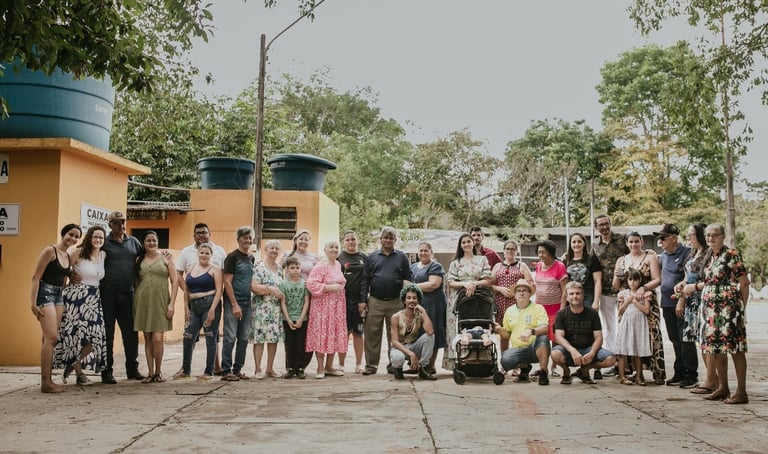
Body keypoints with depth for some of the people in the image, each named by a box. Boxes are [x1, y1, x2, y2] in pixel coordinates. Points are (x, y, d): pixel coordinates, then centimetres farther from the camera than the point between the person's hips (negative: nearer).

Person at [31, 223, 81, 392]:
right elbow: (36, 277, -12)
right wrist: (33, 303, -17)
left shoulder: (68, 257, 14)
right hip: (46, 294, -7)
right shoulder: (50, 250, -9)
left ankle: (48, 379, 11)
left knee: (49, 338, 8)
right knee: (51, 337, -14)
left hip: (59, 296, 8)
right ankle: (45, 383, -10)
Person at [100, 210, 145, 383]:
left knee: (131, 333, 8)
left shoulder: (133, 242, 12)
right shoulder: (104, 243, -1)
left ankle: (132, 369, 18)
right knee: (107, 334, 3)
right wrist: (99, 284, -9)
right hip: (108, 294, -4)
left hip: (128, 294, 4)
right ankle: (107, 371, 10)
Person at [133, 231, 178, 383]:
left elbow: (174, 281, 2)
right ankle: (150, 372, 13)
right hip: (143, 301, 2)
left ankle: (158, 371, 8)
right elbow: (135, 282, 14)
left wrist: (172, 303, -6)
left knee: (157, 338, -9)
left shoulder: (165, 258, 5)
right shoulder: (139, 260, 11)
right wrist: (135, 303, 4)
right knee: (147, 339, 5)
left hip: (160, 302, -2)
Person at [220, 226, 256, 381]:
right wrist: (235, 305, -16)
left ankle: (238, 369, 17)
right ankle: (226, 371, 3)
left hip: (247, 302, 7)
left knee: (244, 338, 9)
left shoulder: (252, 258, 13)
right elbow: (227, 282, -12)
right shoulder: (232, 257, -7)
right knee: (230, 337, -4)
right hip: (233, 302, -7)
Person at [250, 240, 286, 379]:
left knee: (274, 338, 6)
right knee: (259, 338, -5)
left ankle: (270, 369, 16)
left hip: (276, 308, 6)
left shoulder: (279, 268, 15)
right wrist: (272, 290, -20)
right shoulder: (259, 267, -6)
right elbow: (254, 287, -16)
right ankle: (258, 370, 2)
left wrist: (283, 296, 4)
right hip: (262, 307, -6)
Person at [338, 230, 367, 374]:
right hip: (343, 299, -1)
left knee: (358, 332, 6)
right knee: (344, 332, 2)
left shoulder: (364, 257, 10)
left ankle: (359, 364, 14)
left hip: (359, 300, 1)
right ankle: (341, 364, 9)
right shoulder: (339, 257, 6)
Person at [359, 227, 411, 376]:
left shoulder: (402, 257, 9)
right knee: (372, 334, 0)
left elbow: (407, 279, 6)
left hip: (396, 302, 0)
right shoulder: (372, 257, 10)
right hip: (375, 302, 0)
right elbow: (364, 280, 7)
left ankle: (394, 364, 15)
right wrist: (363, 300, -1)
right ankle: (371, 365, 7)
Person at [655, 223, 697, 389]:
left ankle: (691, 376, 3)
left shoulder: (686, 253, -9)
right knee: (675, 340, 12)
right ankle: (679, 373, 20)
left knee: (685, 340, -4)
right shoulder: (663, 256, 15)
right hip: (667, 304, 7)